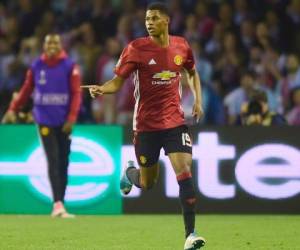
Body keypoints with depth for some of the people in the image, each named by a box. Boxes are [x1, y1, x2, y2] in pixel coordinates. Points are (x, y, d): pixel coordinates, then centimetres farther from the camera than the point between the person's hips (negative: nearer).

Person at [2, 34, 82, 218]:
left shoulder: (70, 66, -1)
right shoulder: (36, 67, 3)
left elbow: (76, 93, -3)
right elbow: (26, 90, 11)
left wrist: (72, 118, -12)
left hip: (64, 122, 1)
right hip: (45, 121, -1)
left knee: (64, 163, 6)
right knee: (53, 161, -12)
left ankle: (60, 204, 15)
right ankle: (58, 204, -19)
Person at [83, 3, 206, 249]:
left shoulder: (181, 46, 1)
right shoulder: (136, 48, -9)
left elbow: (192, 73, 21)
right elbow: (117, 82, -9)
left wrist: (198, 100, 8)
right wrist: (101, 89, -30)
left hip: (175, 121, 1)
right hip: (146, 124, -1)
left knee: (184, 172, -16)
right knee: (147, 184, 9)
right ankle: (130, 172, 48)